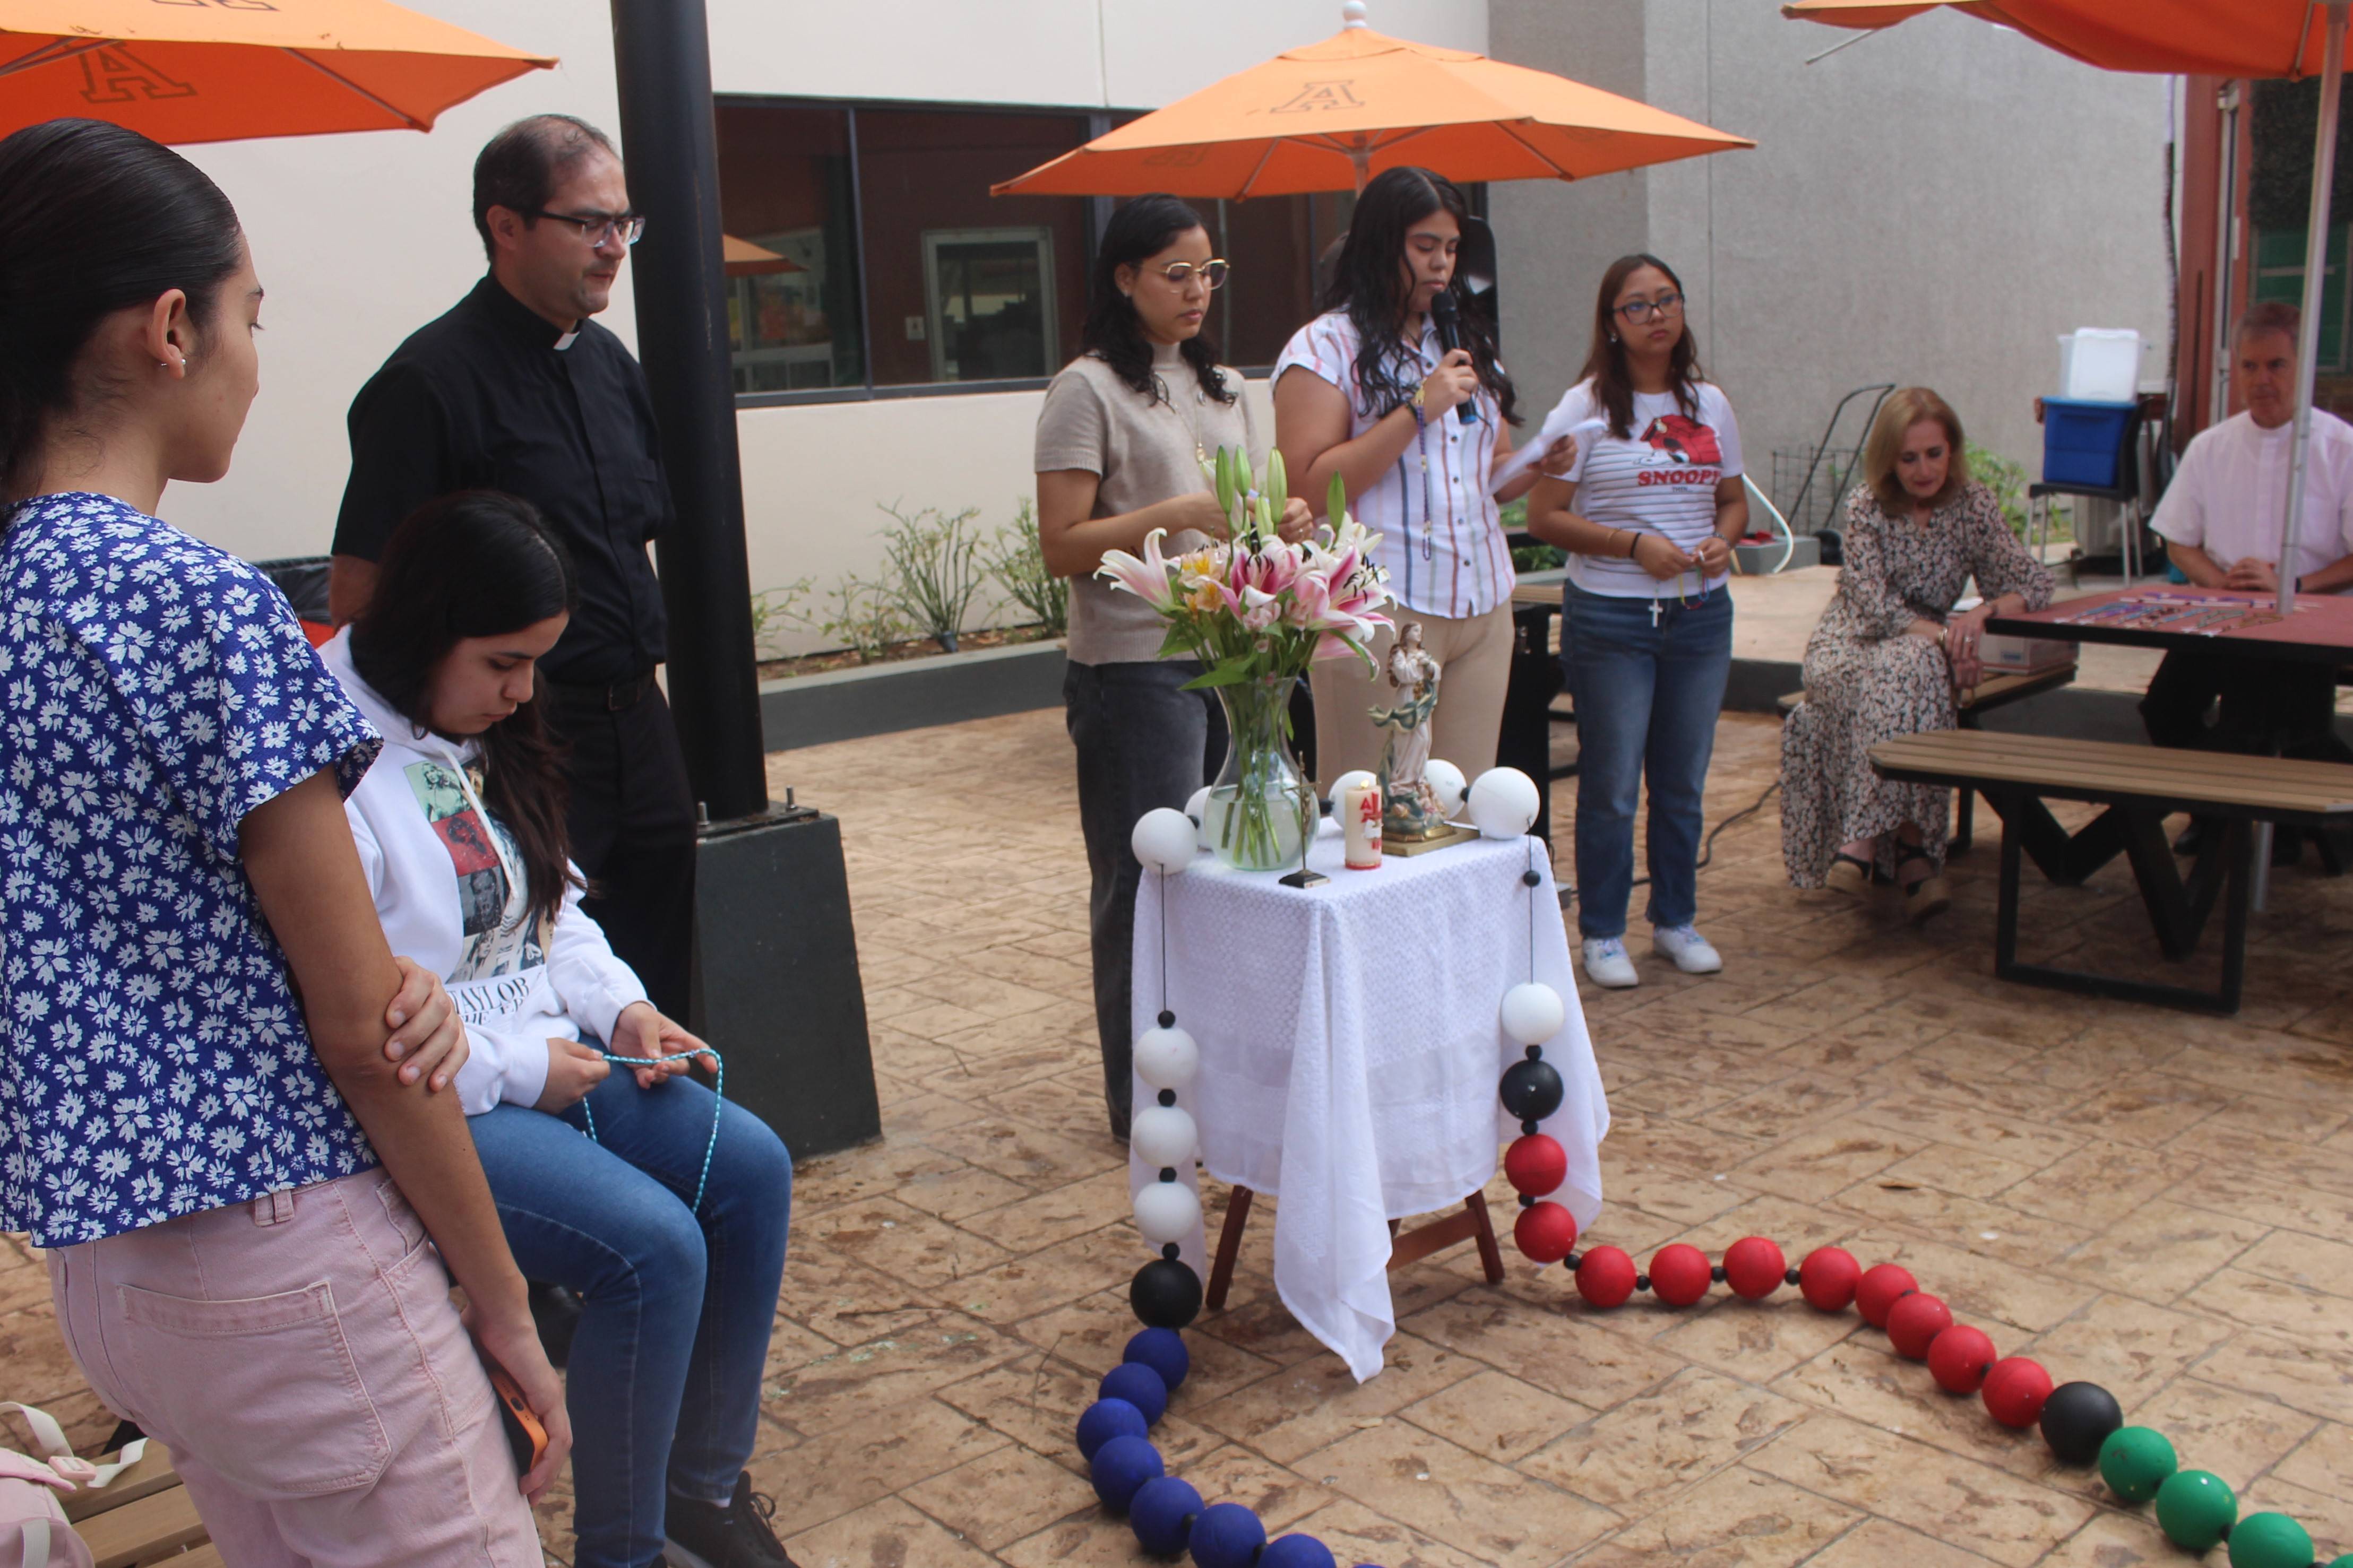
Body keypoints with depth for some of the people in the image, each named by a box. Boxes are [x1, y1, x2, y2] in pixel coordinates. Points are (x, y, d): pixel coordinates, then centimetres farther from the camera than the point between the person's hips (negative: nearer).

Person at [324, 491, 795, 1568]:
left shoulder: (477, 741, 10)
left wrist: (620, 1007, 2)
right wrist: (515, 1069, -18)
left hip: (543, 1059, 9)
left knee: (748, 1167, -8)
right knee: (652, 1246, -24)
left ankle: (705, 1480, 9)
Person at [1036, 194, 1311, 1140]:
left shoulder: (1223, 387, 17)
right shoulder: (1090, 389, -5)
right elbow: (1063, 547, -11)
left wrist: (1285, 526, 0)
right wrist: (1181, 513, -19)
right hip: (1135, 664, -7)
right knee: (1144, 883, 0)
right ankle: (1142, 1100, 12)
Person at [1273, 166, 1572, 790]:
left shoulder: (1465, 341, 19)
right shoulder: (1325, 347, -2)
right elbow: (1309, 491, -14)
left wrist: (1540, 463, 3)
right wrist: (1419, 410, -15)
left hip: (1483, 604, 7)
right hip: (1379, 606, -6)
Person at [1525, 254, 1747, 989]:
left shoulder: (1709, 405, 10)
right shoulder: (1586, 407, -4)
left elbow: (1734, 500, 18)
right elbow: (1544, 516, -8)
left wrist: (1722, 541, -5)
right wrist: (1634, 545, -18)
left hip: (1701, 616, 4)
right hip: (1611, 618, -4)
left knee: (1684, 781, 12)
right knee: (1611, 785, 1)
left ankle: (1676, 920, 27)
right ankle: (1602, 934, 14)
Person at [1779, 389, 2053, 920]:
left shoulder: (1974, 505, -2)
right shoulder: (1866, 506, -8)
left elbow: (2034, 583, -6)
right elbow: (1873, 605, -17)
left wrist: (1983, 612, -28)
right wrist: (1942, 634, -33)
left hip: (1923, 648, 2)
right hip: (1849, 647, -2)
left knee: (1911, 668, -35)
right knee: (1888, 678, -36)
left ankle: (1862, 842, -38)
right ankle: (1909, 849, -39)